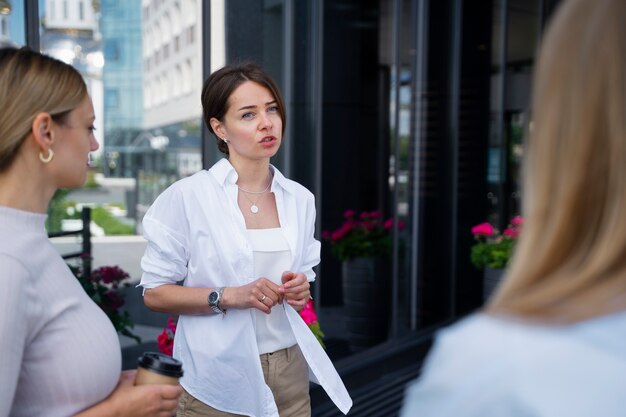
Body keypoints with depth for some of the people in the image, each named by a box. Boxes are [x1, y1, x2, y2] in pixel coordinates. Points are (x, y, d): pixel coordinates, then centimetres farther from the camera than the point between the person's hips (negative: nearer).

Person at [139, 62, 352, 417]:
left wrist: (299, 291, -7)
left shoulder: (301, 199, 2)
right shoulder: (187, 196, -12)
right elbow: (154, 293, -9)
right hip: (217, 382, -3)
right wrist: (227, 296, -22)